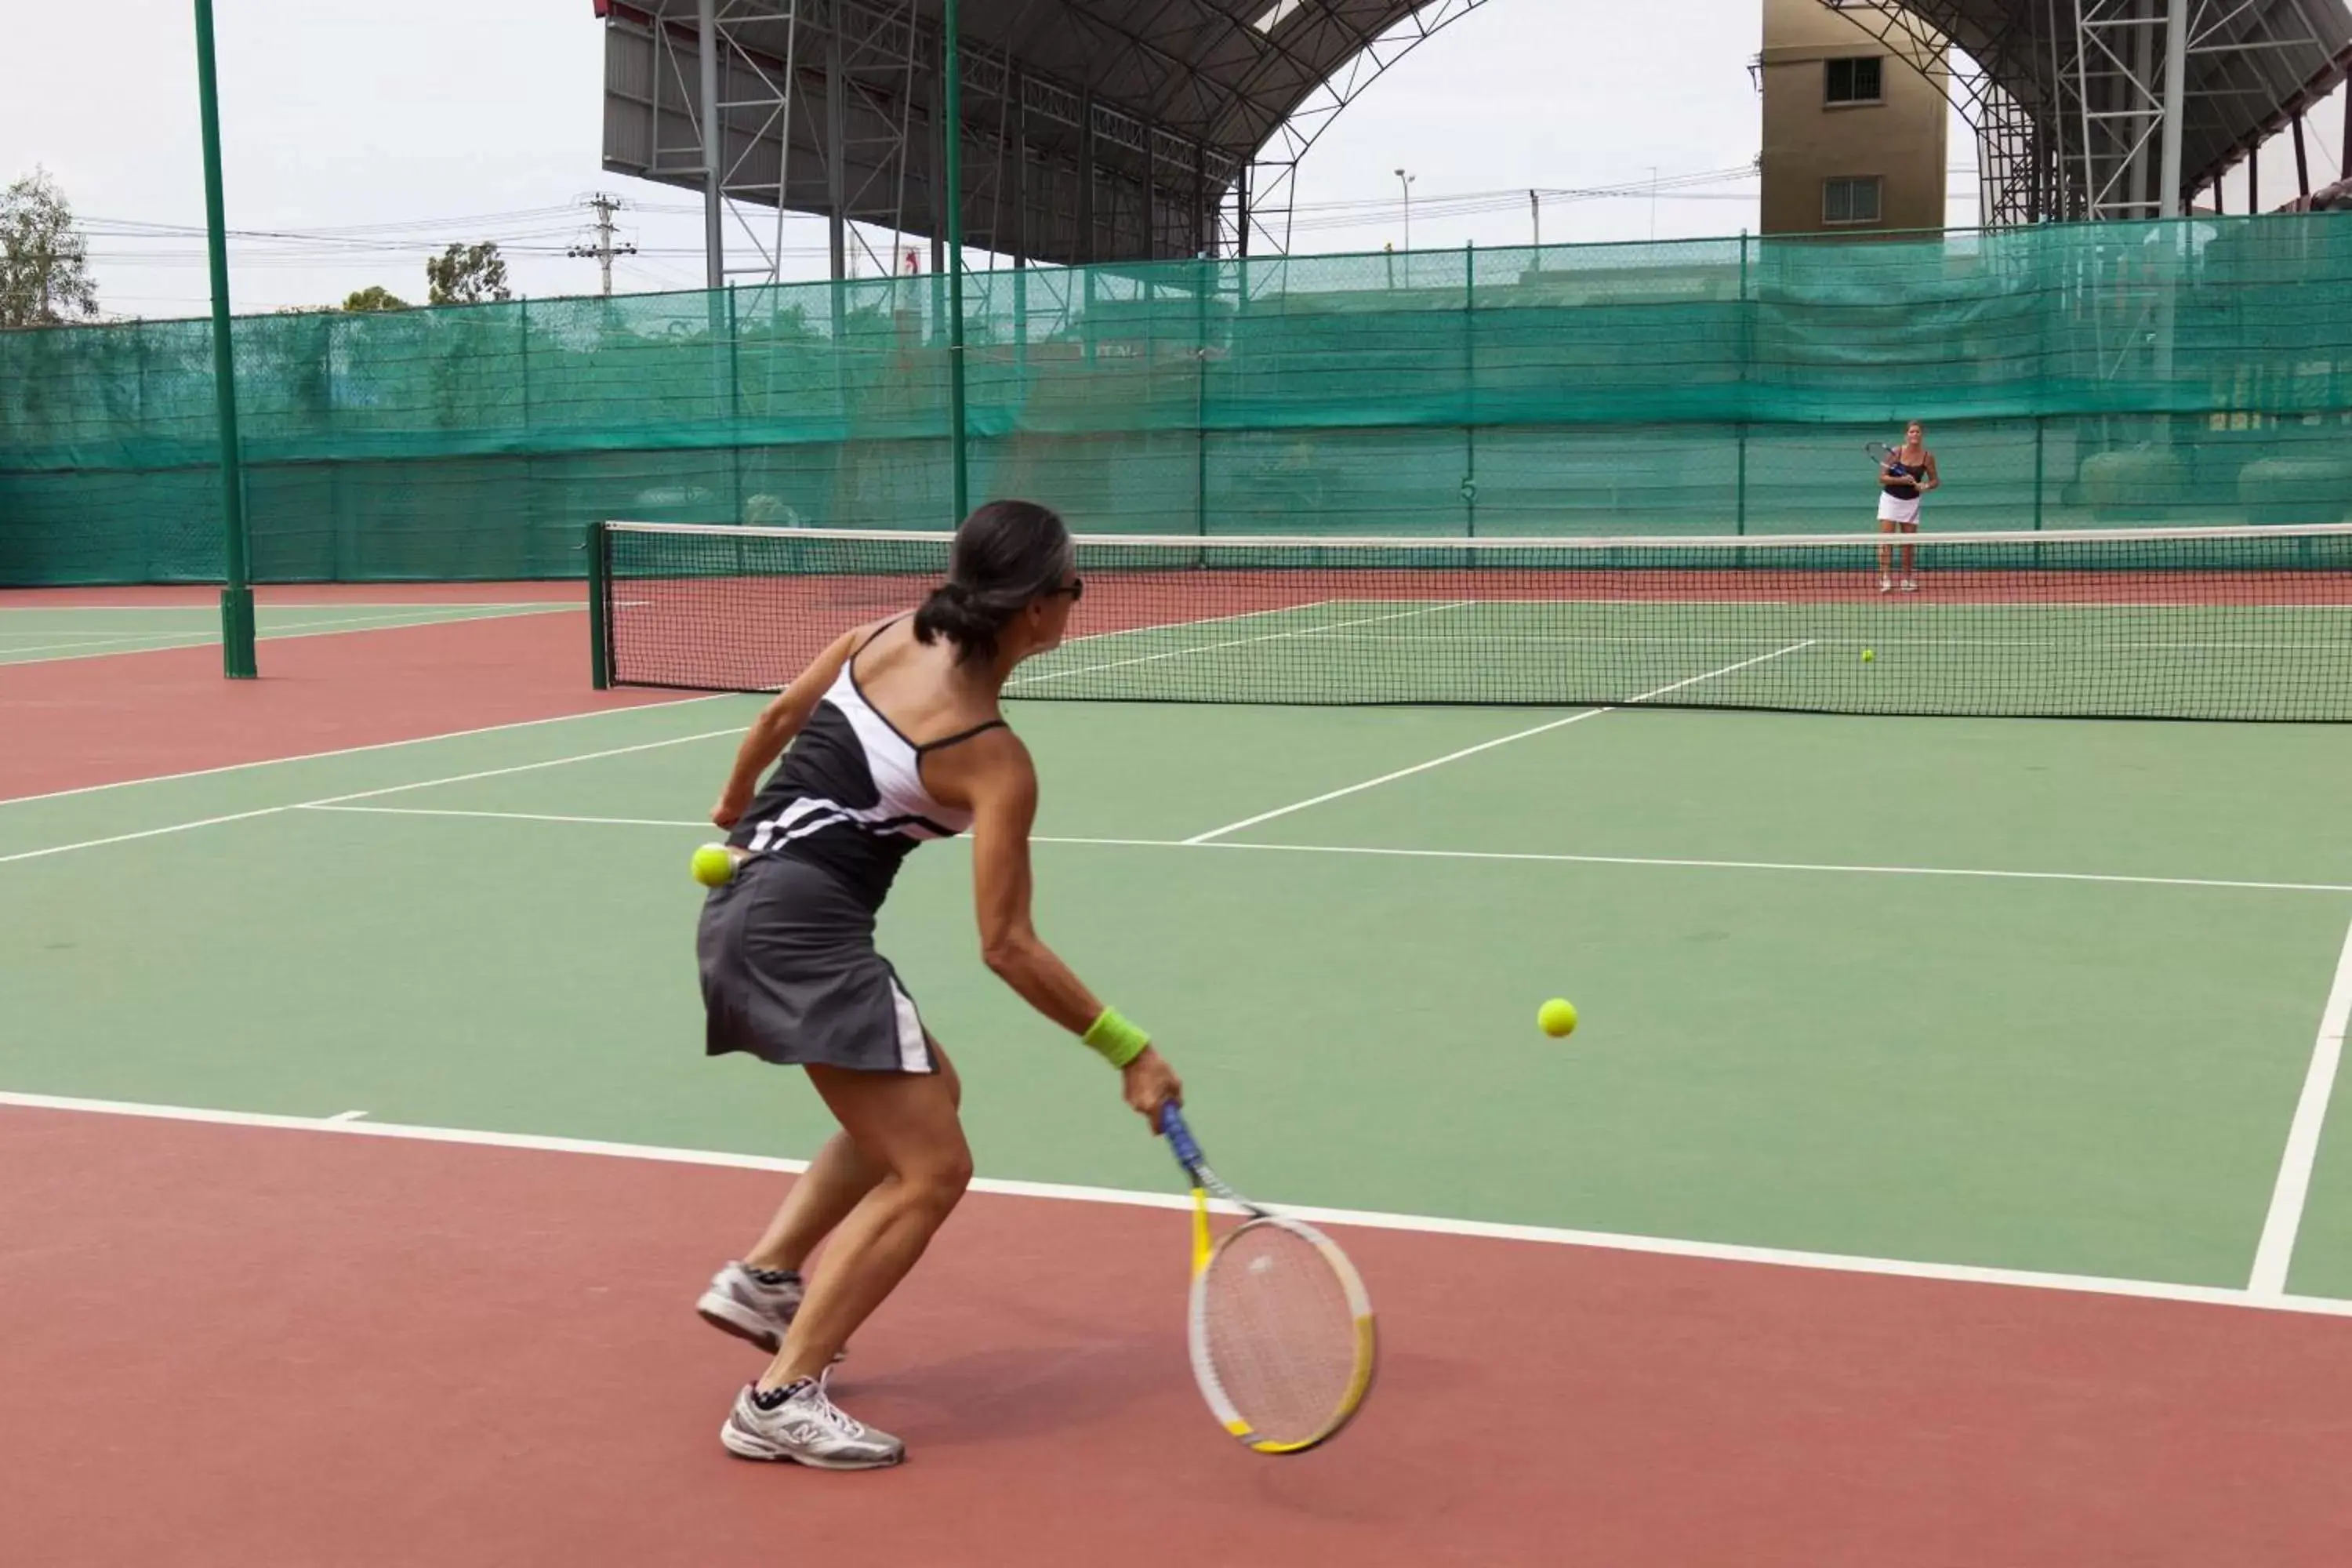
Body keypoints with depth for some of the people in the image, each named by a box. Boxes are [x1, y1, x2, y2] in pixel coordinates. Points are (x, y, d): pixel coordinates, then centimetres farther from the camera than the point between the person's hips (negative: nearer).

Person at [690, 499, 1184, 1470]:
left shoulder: (887, 636, 4)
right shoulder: (994, 761, -16)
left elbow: (779, 717, 19)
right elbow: (1007, 947, -16)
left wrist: (734, 808, 38)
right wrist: (1129, 1051, -10)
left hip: (744, 908, 9)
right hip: (807, 934, -9)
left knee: (924, 1092, 25)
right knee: (931, 1169, -5)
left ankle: (763, 1278, 24)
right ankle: (781, 1402, -6)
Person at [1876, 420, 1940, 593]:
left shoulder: (1927, 457, -5)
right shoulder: (1896, 452, -10)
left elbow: (1935, 481, 4)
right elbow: (1882, 478, -9)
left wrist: (1926, 486, -17)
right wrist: (1901, 480, -24)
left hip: (1911, 502, 2)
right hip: (1891, 499, -2)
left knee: (1909, 544, 6)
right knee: (1887, 541, -10)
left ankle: (1908, 582, 17)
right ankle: (1886, 582, -13)